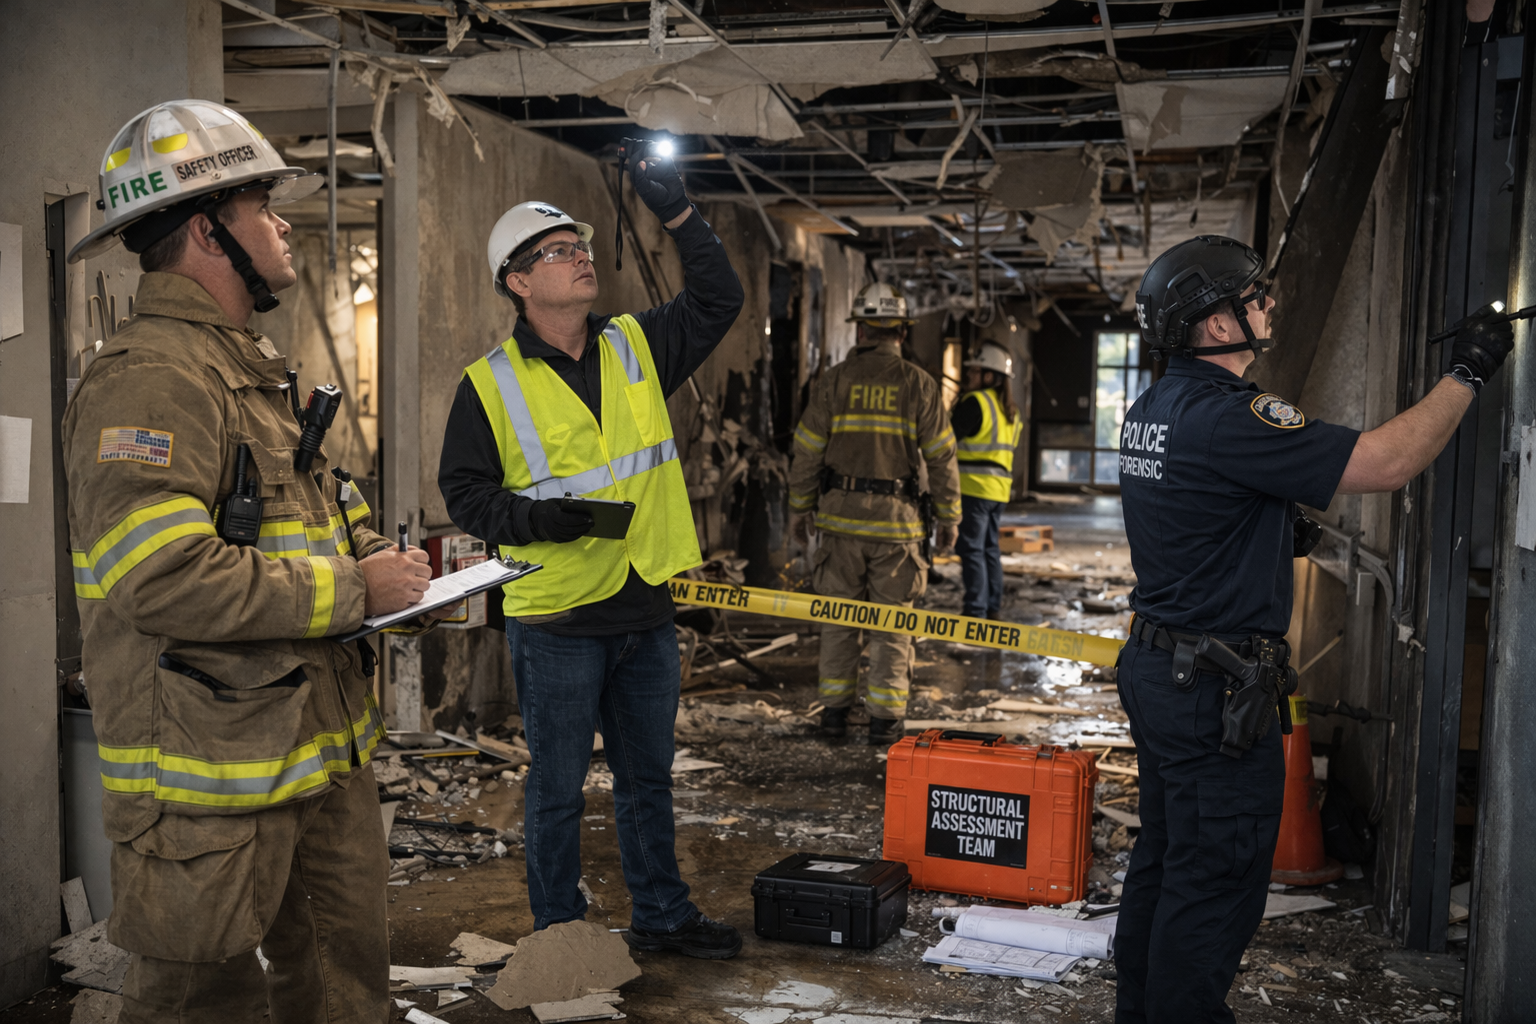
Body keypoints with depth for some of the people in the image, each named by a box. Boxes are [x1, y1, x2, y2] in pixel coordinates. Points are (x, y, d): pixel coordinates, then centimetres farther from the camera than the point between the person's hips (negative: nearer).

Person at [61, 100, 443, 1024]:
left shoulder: (250, 371, 19)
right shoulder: (150, 378, -17)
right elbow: (164, 577, -28)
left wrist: (383, 560, 5)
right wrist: (354, 590, -19)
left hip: (320, 751, 10)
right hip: (215, 777, -9)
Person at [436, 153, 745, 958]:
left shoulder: (637, 346, 7)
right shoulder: (491, 384, -6)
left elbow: (718, 302, 8)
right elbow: (463, 492, -4)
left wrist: (679, 216, -3)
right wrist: (540, 517, -21)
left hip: (646, 609, 5)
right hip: (556, 621, -4)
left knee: (649, 776, 17)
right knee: (558, 786, 8)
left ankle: (661, 915, 33)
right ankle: (558, 933, 23)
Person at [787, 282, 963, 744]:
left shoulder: (834, 381, 0)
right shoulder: (918, 384, -2)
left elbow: (808, 450, 2)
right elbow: (941, 457, -1)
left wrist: (801, 507, 13)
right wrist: (949, 517, 7)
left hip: (841, 515, 1)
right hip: (896, 520, -1)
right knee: (891, 621, 6)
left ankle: (834, 709, 14)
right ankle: (885, 718, 6)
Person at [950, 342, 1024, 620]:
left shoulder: (975, 402, -12)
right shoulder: (1010, 410, 16)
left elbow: (948, 435, -11)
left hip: (974, 485, -9)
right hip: (999, 487, 9)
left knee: (971, 547, -6)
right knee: (989, 547, 15)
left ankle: (975, 609, -8)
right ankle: (993, 606, 19)